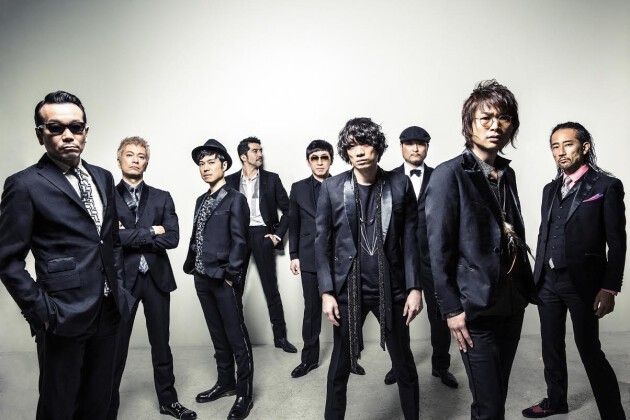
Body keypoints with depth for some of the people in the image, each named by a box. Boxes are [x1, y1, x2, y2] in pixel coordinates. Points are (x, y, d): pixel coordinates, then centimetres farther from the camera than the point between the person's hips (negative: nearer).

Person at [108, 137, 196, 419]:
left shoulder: (162, 198, 5)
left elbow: (172, 238, -7)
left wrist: (131, 236, -11)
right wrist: (150, 232, -11)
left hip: (156, 278, 2)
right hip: (121, 279, -2)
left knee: (161, 344, 15)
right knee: (115, 347, 8)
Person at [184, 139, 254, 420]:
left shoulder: (235, 199, -6)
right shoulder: (201, 200, 15)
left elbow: (239, 241, -12)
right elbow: (195, 238, 16)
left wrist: (230, 275, -17)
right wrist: (191, 266, 8)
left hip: (224, 279, -7)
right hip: (202, 278, 7)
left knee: (237, 336, 1)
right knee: (218, 334, 17)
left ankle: (244, 393, 14)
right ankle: (226, 382, 32)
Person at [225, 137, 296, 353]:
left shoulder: (271, 179, 4)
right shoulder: (230, 180, 7)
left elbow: (288, 210, 5)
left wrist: (277, 234, -3)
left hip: (262, 235, -1)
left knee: (271, 287, 3)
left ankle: (280, 336, 14)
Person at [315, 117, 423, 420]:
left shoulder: (400, 184, -1)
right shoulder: (331, 188, -2)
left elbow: (410, 239, 0)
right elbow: (322, 242, -1)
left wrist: (414, 288, -3)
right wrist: (327, 291, -5)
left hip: (391, 289, 1)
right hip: (347, 289, 0)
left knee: (404, 364, 15)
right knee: (340, 365, 14)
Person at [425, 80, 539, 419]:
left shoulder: (507, 173, 10)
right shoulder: (449, 175, -12)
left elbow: (516, 235, 11)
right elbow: (439, 249, -14)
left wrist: (527, 287, 7)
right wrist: (451, 309, -14)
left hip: (512, 302, 7)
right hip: (477, 306, -7)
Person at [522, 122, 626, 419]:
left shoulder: (606, 186, -6)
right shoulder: (550, 189, 11)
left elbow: (617, 242, -9)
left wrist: (609, 288, -14)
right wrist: (537, 276, 13)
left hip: (582, 282, -6)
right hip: (548, 281, 6)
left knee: (590, 351, 1)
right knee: (551, 347, 15)